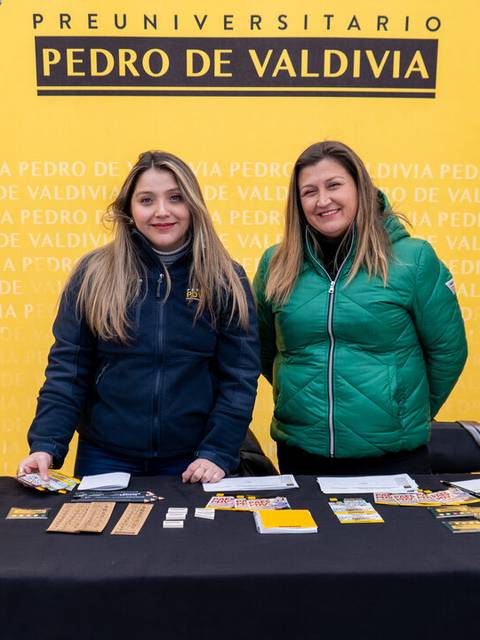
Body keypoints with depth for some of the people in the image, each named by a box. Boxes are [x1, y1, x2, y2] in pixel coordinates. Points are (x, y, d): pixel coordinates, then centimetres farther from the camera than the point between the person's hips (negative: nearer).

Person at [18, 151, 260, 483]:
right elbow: (67, 368, -3)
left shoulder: (226, 280, -5)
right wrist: (47, 445, -12)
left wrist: (217, 452, -11)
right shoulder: (93, 275, -4)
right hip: (105, 456, 1)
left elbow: (239, 375, -4)